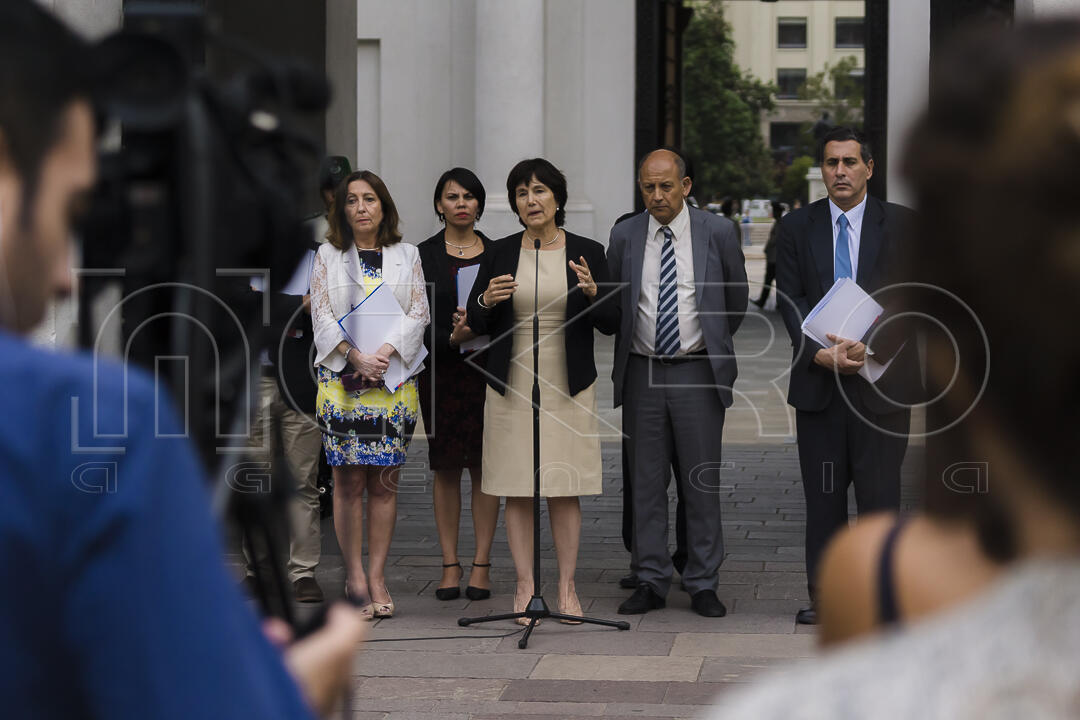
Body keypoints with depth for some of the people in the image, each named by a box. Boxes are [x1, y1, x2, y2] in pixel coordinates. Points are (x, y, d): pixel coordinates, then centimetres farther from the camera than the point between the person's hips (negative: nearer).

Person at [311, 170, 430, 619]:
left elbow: (418, 313, 5)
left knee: (384, 481, 0)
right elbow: (322, 316, 2)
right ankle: (354, 574, 1)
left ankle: (376, 577, 2)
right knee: (348, 481, -4)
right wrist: (357, 358, -12)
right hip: (342, 378, -1)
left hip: (395, 378, 1)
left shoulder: (407, 256, 12)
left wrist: (387, 353, -11)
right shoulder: (328, 256, 9)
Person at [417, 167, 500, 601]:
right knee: (445, 468, 3)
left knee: (484, 466, 0)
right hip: (440, 370, -1)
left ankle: (481, 564, 5)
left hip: (487, 370, 1)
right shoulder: (423, 256, 3)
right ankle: (450, 564, 8)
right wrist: (452, 338, -18)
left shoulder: (497, 254, 8)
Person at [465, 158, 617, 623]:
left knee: (565, 490, 1)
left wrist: (592, 292, -17)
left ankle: (567, 587, 9)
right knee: (518, 491, 2)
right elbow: (476, 324, 8)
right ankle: (525, 587, 9)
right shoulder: (500, 254, 5)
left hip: (568, 387, -1)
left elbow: (611, 323, 2)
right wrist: (486, 301, -13)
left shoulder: (587, 253, 3)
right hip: (512, 387, 1)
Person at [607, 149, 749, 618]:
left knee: (702, 483, 1)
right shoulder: (624, 236, 3)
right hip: (642, 373, 2)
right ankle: (651, 582, 12)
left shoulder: (717, 232, -1)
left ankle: (703, 584, 8)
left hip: (698, 372, -2)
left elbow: (738, 298, 11)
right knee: (646, 482, 5)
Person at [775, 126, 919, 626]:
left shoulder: (901, 224, 3)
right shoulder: (797, 227, 8)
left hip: (881, 374, -2)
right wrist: (820, 352, -12)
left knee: (880, 491, -2)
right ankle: (824, 597, 12)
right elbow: (790, 299, 3)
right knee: (822, 494, 5)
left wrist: (867, 343, -16)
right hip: (818, 379, 2)